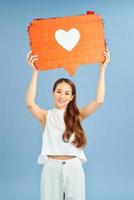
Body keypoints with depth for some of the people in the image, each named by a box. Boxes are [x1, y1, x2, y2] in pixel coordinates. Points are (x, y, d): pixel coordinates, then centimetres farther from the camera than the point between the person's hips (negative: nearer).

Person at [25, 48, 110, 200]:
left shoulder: (77, 115, 5)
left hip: (74, 168, 1)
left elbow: (99, 100, -9)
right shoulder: (46, 116, 1)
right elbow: (30, 104, -19)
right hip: (51, 168, -1)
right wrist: (35, 71, -19)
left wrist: (102, 68, -9)